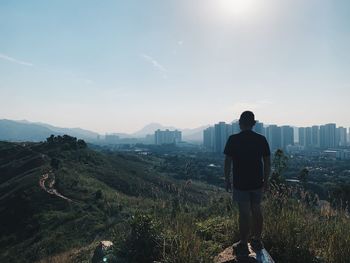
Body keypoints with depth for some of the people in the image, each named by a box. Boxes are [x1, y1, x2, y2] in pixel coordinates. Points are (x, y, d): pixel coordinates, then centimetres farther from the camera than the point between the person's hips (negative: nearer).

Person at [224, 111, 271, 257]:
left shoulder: (233, 140, -10)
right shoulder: (261, 139, -1)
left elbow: (228, 162, -8)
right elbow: (267, 162, 3)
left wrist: (227, 180, 3)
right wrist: (266, 180, 14)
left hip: (240, 183, -3)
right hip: (257, 183, 3)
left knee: (244, 213, 3)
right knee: (256, 211, 15)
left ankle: (243, 246, 12)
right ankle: (257, 241, 27)